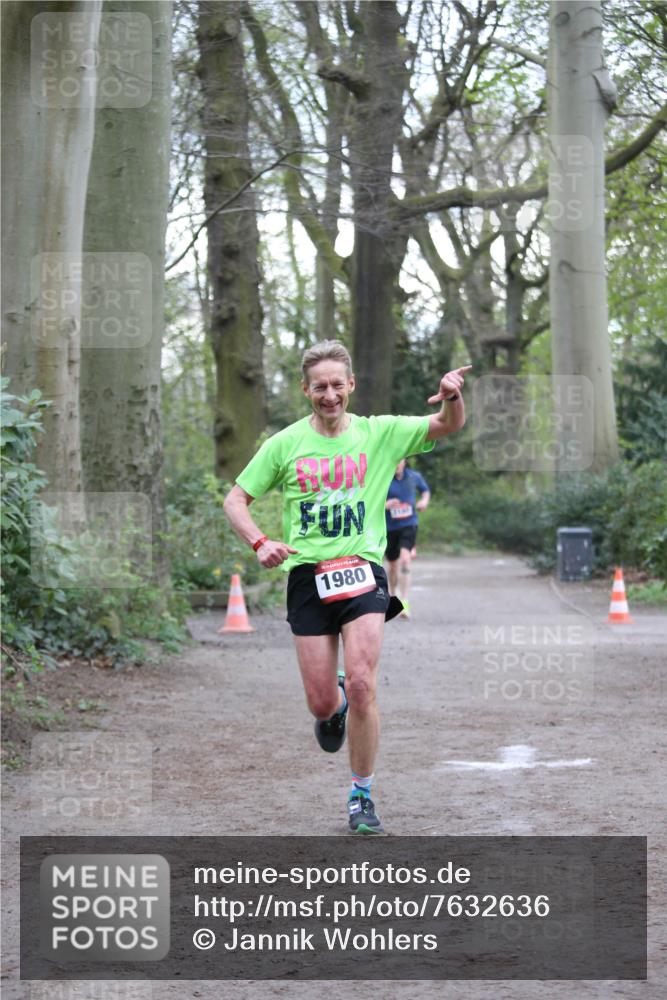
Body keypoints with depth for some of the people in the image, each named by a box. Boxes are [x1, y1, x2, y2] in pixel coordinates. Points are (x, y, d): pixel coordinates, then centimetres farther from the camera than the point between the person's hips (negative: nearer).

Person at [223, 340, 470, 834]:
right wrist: (261, 543, -10)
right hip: (307, 575, 1)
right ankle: (335, 704, 40)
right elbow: (236, 500, 9)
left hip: (363, 572, -1)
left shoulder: (379, 433, 4)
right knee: (322, 702, 0)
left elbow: (449, 425, -4)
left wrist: (453, 397, -27)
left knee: (361, 686, -17)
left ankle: (362, 797, 0)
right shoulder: (285, 443, 5)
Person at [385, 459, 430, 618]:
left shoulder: (414, 476, 0)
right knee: (393, 566, 14)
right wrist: (385, 505, -27)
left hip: (409, 524, -1)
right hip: (389, 527, 1)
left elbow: (425, 490, 21)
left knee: (405, 559, -23)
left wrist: (424, 501, -1)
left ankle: (405, 603, -26)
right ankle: (393, 597, 43)